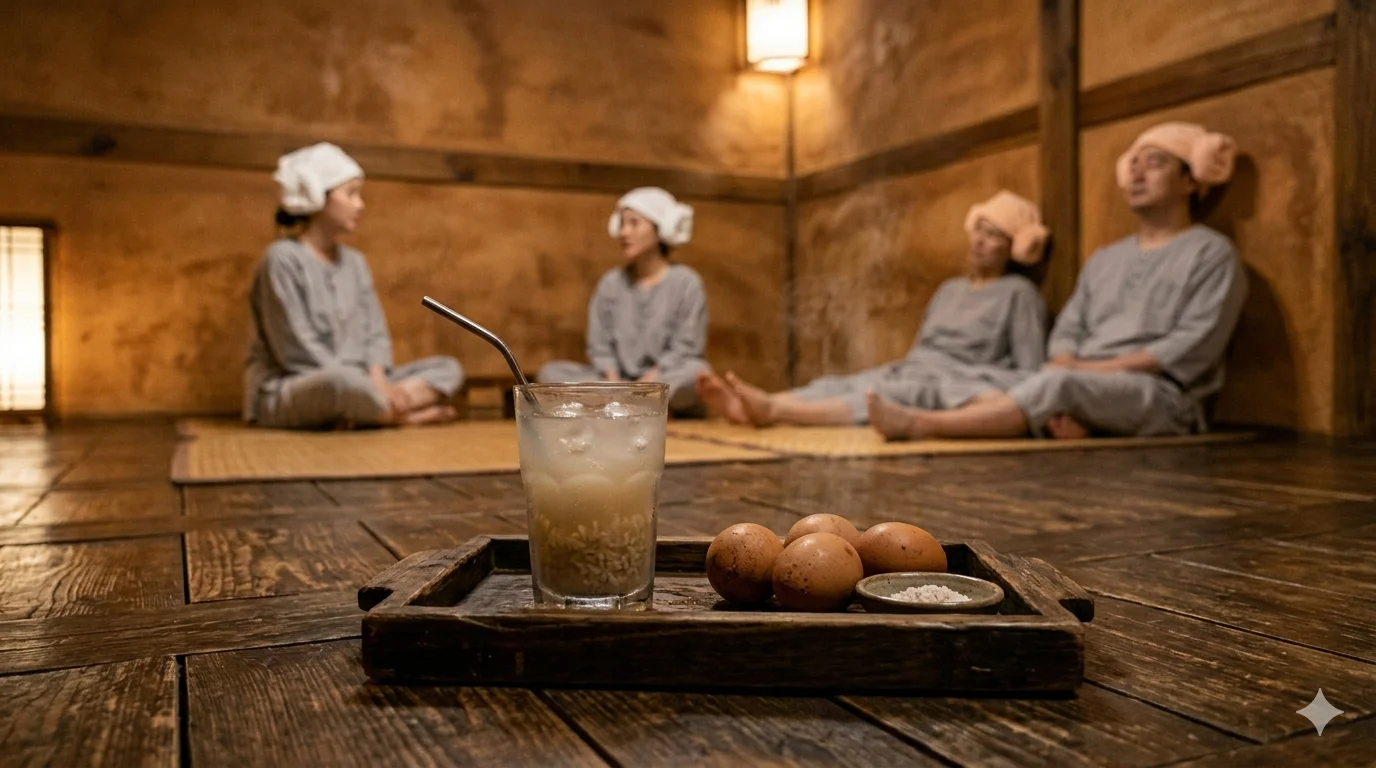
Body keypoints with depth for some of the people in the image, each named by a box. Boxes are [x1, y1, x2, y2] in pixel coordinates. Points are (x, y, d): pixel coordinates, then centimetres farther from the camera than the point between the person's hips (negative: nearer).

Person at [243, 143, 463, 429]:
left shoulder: (354, 262, 13)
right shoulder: (283, 258, -9)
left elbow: (375, 334, 9)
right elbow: (296, 350, -16)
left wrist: (377, 379, -12)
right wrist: (363, 385, -20)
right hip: (284, 393, -8)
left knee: (447, 368, -4)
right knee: (343, 381, -42)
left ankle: (364, 411, -23)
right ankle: (410, 414, -16)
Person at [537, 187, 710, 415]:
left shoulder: (686, 282, -1)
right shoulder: (610, 283, 9)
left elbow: (686, 347, -7)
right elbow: (599, 345, 5)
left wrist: (651, 379, -20)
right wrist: (612, 380, -14)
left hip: (668, 382, -3)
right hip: (620, 379, 4)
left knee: (695, 374, -37)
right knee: (550, 372, -17)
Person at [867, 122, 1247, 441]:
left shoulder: (1211, 254, 3)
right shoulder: (1103, 260, 22)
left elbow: (1190, 349, -10)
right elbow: (1067, 333, 10)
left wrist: (1092, 368, -13)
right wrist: (1062, 405, -11)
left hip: (1162, 396, -7)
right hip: (1084, 393, 7)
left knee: (1057, 384, -35)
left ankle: (921, 423, -40)